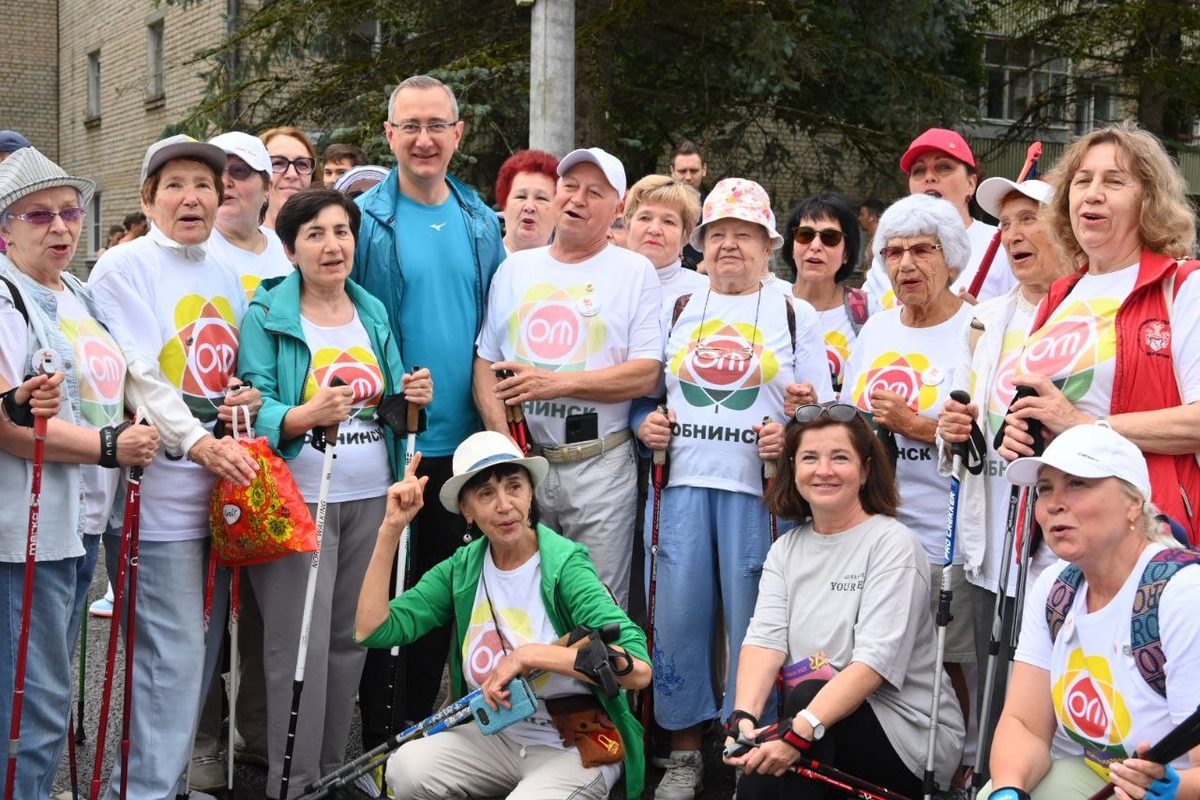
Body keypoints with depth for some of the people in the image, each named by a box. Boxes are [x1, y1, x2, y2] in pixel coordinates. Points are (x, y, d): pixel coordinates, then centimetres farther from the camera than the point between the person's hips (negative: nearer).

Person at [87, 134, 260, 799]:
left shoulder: (226, 276, 18)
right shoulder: (125, 268, -5)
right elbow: (137, 375, -14)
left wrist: (249, 399, 3)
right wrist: (196, 442, -23)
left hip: (221, 487, 8)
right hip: (156, 490, -7)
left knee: (200, 650, 13)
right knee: (174, 655, -8)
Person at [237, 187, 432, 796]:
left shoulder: (375, 312, 13)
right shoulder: (265, 316, -3)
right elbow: (256, 409, -11)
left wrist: (413, 399, -4)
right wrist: (304, 416, -29)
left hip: (371, 497, 5)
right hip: (299, 499, -5)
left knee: (351, 639, 11)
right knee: (300, 644, -6)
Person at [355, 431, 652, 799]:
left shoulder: (564, 565, -17)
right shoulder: (462, 570, -2)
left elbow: (638, 669, -29)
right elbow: (372, 631, -11)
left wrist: (530, 654, -33)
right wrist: (391, 529, -14)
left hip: (575, 749, -5)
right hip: (495, 736, 5)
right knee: (406, 769, -19)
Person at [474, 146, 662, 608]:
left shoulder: (635, 272, 3)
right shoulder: (514, 268, 14)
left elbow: (646, 375, -6)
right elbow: (486, 362, 11)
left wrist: (558, 383, -17)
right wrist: (502, 440, -6)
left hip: (601, 465, -3)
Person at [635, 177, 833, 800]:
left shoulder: (794, 316, 8)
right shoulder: (678, 313, 15)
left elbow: (820, 410, 6)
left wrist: (792, 435, -14)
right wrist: (646, 425, 0)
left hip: (759, 488, -2)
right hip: (683, 482, 2)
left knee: (751, 620, 1)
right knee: (677, 614, 2)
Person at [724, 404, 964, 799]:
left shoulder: (892, 544, -10)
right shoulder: (786, 549, 9)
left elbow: (875, 661, -21)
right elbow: (765, 639, -6)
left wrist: (801, 730, -34)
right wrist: (744, 717, -26)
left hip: (910, 734, -3)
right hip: (816, 716, 4)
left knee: (805, 698, -30)